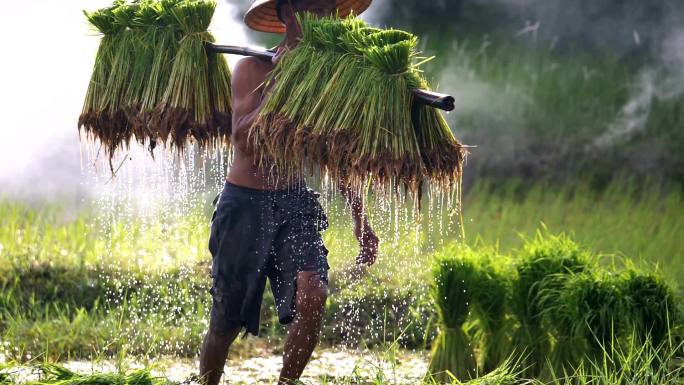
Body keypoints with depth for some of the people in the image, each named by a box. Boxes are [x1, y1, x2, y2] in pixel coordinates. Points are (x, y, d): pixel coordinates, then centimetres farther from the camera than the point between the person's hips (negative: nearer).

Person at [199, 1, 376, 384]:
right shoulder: (253, 69, -8)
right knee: (227, 320, 4)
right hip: (246, 202, -3)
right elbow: (245, 140, -22)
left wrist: (361, 220, 15)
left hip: (297, 202, 3)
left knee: (313, 295, -21)